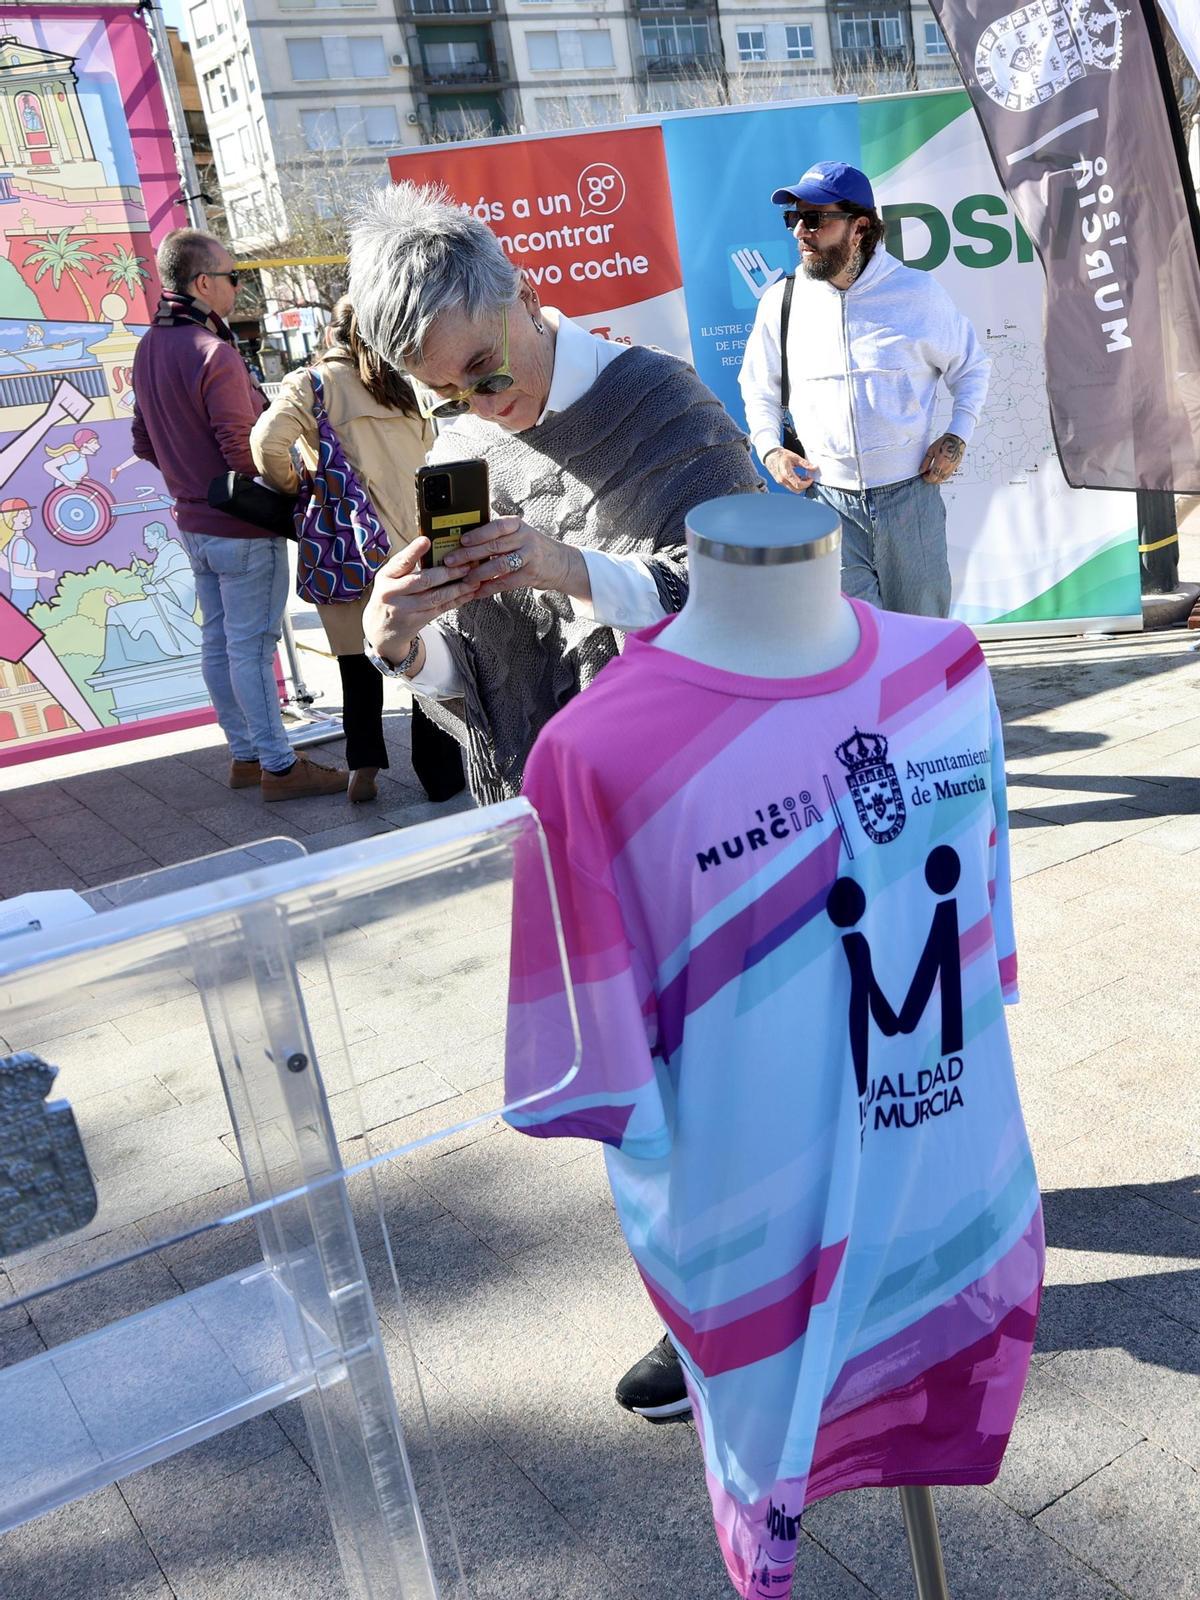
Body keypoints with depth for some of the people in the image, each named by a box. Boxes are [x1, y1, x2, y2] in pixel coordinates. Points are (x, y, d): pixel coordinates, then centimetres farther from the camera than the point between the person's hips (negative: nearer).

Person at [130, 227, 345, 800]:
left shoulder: (149, 348, 8)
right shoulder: (213, 352, -20)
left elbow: (144, 442, 15)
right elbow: (244, 451, -22)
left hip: (195, 522, 9)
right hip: (242, 525, -9)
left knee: (218, 641, 14)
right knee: (252, 644, -3)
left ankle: (244, 754, 25)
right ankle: (279, 767, 5)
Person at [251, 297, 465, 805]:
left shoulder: (311, 384, -3)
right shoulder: (396, 386, 7)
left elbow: (267, 442, -17)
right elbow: (427, 444, 12)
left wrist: (293, 486, -1)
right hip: (408, 545, 2)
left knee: (359, 664, 11)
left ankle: (363, 767, 16)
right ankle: (441, 772, 16)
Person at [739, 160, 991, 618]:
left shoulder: (918, 292, -1)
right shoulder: (782, 301, 2)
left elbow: (971, 367, 13)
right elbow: (758, 388, 17)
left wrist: (957, 436, -2)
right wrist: (769, 448, 1)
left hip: (911, 495, 0)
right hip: (828, 501, 0)